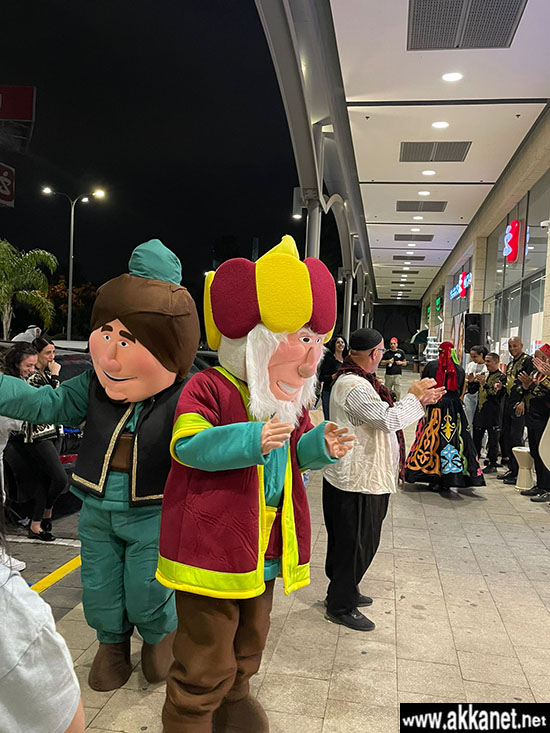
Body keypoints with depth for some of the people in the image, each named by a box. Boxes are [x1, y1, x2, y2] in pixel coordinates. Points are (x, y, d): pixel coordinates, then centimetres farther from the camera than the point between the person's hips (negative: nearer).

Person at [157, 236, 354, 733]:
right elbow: (187, 445, -25)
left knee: (248, 645, 27)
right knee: (206, 662, 5)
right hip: (212, 548, -7)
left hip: (267, 550, 8)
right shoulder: (210, 388, -15)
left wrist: (321, 446, -7)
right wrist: (253, 440, -36)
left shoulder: (292, 401, 8)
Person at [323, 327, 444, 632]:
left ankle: (345, 590, 38)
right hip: (356, 481, -11)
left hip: (365, 478, 11)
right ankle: (341, 606, 17)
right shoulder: (353, 386, -23)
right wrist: (413, 396, -13)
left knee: (361, 541, 22)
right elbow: (389, 419, -28)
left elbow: (384, 415, 17)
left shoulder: (359, 381, 13)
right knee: (354, 542, 2)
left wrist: (421, 400, 9)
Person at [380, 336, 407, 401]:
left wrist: (401, 362, -6)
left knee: (398, 392, -7)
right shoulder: (387, 352, 6)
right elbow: (381, 363, 9)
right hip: (388, 374, 0)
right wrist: (388, 361, -9)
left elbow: (405, 363, 15)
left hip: (397, 374, 0)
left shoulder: (400, 352, 9)